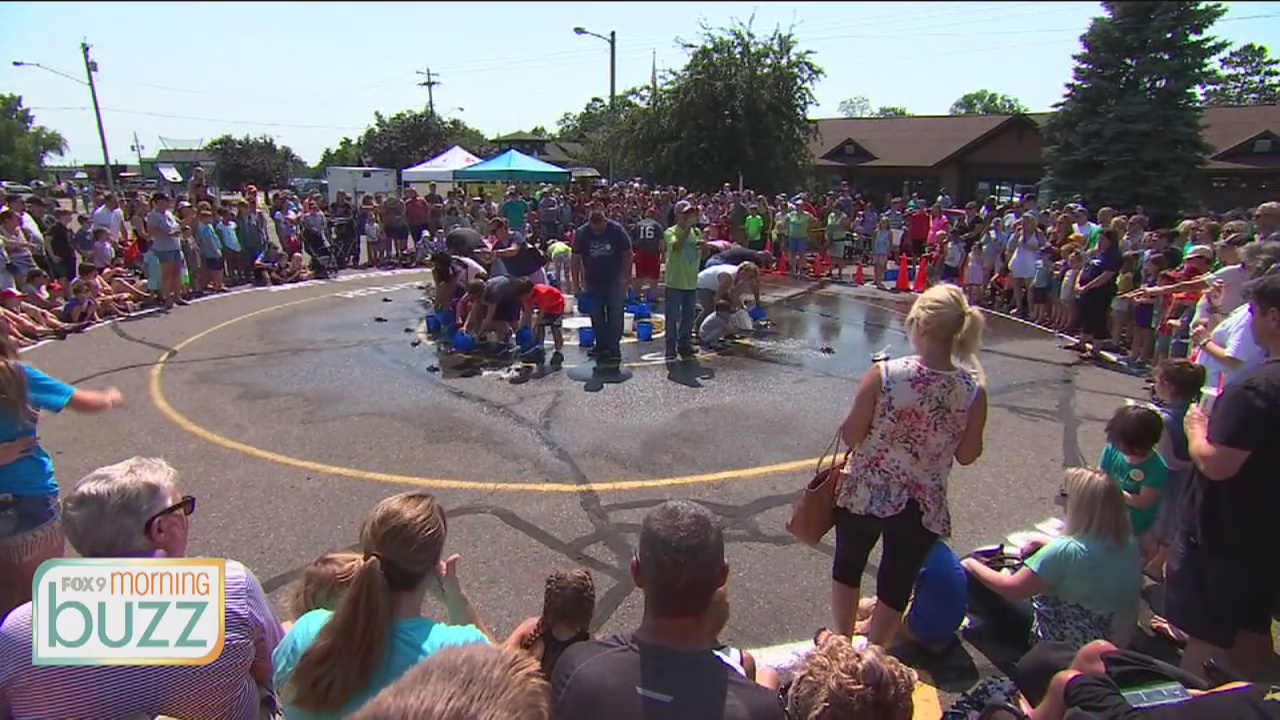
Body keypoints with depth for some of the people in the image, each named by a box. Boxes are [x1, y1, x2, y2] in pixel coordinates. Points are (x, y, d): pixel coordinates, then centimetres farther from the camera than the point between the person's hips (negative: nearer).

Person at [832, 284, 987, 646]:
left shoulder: (883, 374, -20)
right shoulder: (973, 391, -13)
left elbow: (850, 436, -13)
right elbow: (967, 455, -2)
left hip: (863, 494, 0)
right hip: (922, 507, 1)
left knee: (847, 567, 24)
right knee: (896, 585, 19)